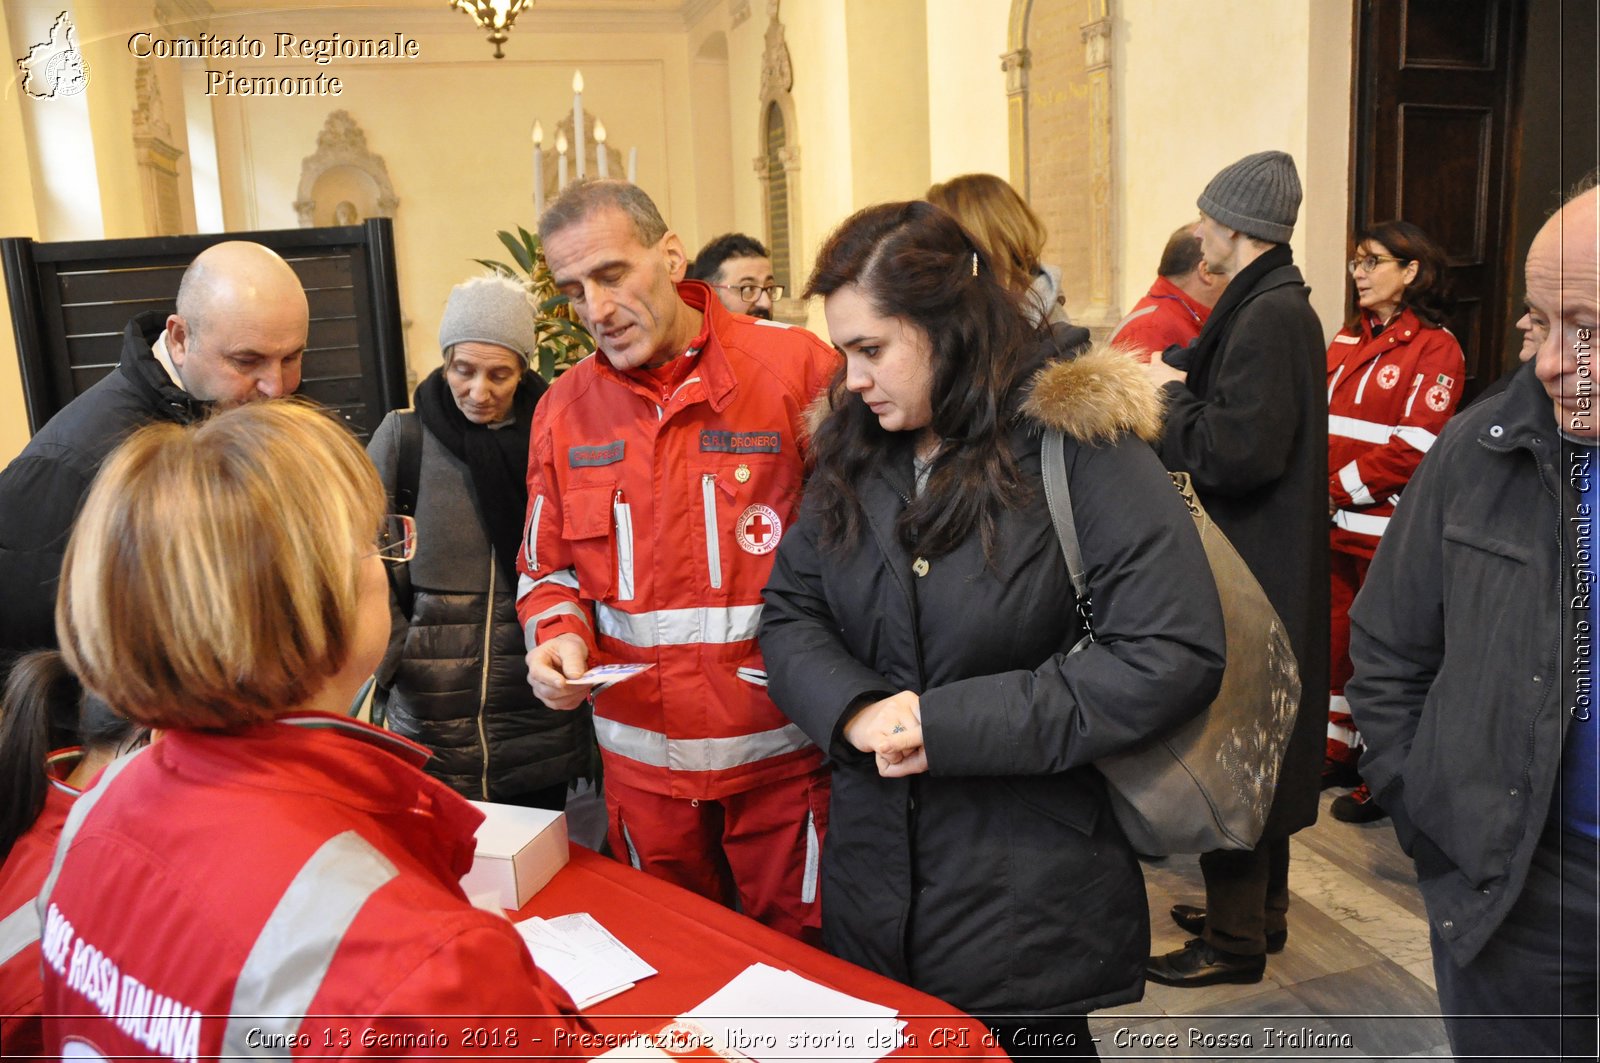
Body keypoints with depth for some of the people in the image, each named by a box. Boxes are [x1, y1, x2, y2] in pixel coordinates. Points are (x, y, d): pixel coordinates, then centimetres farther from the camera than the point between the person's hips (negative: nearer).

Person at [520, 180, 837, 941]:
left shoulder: (798, 366, -9)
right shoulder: (563, 408, 4)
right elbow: (548, 568, 13)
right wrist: (560, 638, -7)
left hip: (784, 748, -3)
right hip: (640, 755, 4)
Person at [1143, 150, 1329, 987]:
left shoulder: (1268, 317, -19)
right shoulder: (1279, 305, 12)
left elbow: (1238, 451, -26)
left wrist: (1171, 398, -13)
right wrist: (1181, 381, 3)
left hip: (1253, 571, -10)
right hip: (1268, 566, 10)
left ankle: (1234, 940, 14)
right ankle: (1260, 907, 34)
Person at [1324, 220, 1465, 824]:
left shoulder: (1435, 347, -7)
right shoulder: (1346, 341, 14)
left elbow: (1415, 445, -15)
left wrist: (1341, 489, -14)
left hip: (1387, 529, -7)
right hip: (1332, 525, 7)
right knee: (1333, 638, 15)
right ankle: (1336, 753, 30)